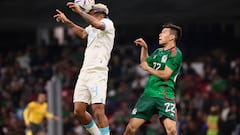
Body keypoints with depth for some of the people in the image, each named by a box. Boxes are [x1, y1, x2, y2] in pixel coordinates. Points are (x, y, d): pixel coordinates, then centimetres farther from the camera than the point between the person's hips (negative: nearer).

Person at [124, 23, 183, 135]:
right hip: (148, 93, 7)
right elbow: (144, 63, 33)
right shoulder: (158, 52, 17)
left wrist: (148, 68, -1)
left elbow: (165, 74, -13)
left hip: (164, 95, -6)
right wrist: (144, 48, 20)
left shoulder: (175, 53, -6)